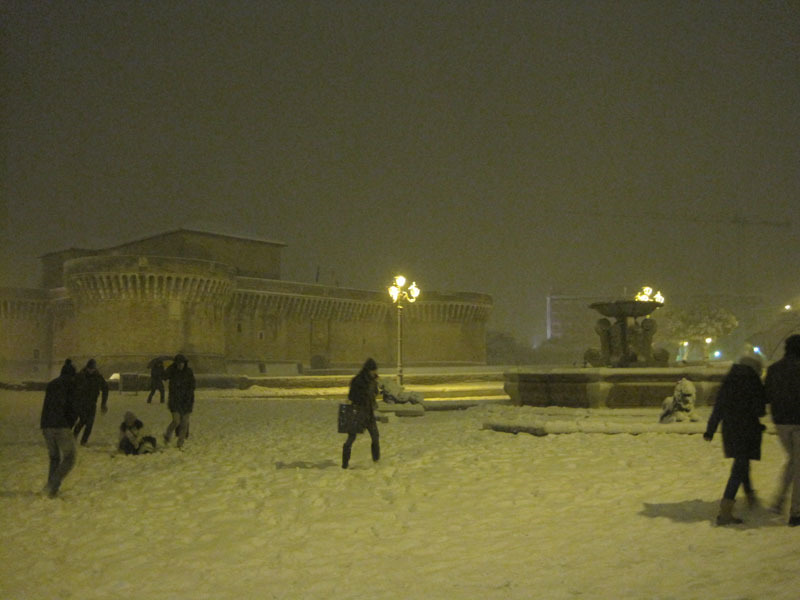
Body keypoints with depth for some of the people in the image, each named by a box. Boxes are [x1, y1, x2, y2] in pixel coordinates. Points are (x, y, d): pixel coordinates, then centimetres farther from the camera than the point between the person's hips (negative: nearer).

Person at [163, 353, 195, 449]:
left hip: (186, 400, 2)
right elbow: (165, 376, -26)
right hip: (175, 400, -2)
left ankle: (180, 443, 16)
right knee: (176, 420, -11)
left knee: (184, 422, 3)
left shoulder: (189, 371, 0)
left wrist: (192, 401, 5)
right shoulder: (172, 370, -5)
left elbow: (192, 386, 6)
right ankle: (167, 436, 17)